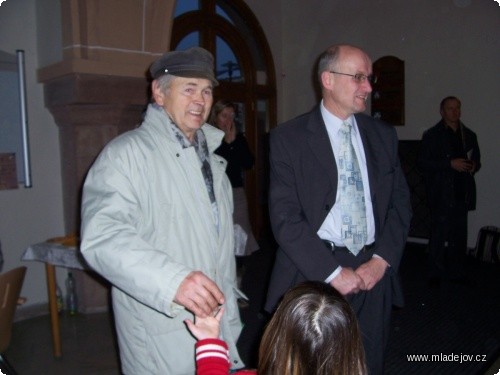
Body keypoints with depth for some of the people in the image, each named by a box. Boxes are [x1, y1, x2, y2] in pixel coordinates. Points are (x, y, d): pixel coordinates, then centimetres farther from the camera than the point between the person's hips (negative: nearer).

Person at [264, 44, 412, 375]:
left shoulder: (383, 135, 8)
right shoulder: (289, 137, -5)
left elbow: (400, 203, 8)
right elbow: (284, 217, -11)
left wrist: (381, 260, -6)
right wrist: (333, 272, -14)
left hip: (374, 273, 4)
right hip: (313, 274, -3)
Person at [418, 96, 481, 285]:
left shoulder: (469, 135, 14)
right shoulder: (432, 135, 0)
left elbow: (476, 158, 24)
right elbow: (422, 162, -8)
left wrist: (474, 166, 0)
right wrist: (450, 164, -16)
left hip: (462, 193, 5)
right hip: (441, 194, -4)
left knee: (459, 235, 9)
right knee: (439, 234, -2)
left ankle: (456, 271, 20)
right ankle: (436, 273, 8)